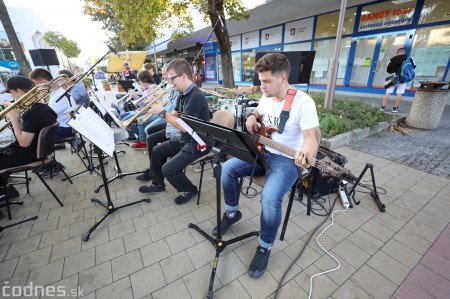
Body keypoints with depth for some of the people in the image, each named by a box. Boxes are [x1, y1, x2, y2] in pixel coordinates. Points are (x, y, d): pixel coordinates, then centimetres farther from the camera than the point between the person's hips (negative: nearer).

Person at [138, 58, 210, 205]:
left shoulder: (196, 96, -23)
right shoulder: (182, 95, 8)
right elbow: (174, 117, 9)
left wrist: (162, 112, -19)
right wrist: (159, 109, -7)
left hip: (198, 143, -10)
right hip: (185, 139, 10)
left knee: (168, 169, -17)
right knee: (157, 151, 15)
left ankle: (190, 190, 10)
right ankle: (158, 184, 33)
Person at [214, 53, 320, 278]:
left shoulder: (303, 102, -18)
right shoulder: (266, 97, 4)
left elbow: (311, 137, -22)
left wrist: (306, 155, -43)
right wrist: (252, 117, 0)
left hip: (287, 160, -7)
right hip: (262, 151, 7)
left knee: (270, 198, -30)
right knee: (228, 168, -6)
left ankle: (265, 247, 1)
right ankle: (232, 213, 18)